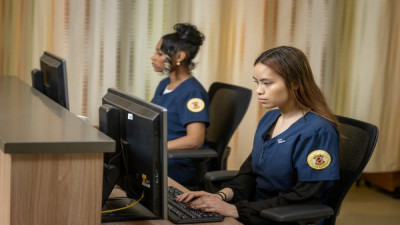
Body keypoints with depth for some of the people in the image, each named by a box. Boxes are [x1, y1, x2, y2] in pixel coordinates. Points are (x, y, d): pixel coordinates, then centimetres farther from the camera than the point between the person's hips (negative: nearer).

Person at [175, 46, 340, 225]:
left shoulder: (317, 131, -16)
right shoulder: (269, 119, 9)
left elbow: (302, 199, -18)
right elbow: (249, 172, 12)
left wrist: (237, 210, -21)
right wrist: (223, 195, -9)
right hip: (257, 209, 7)